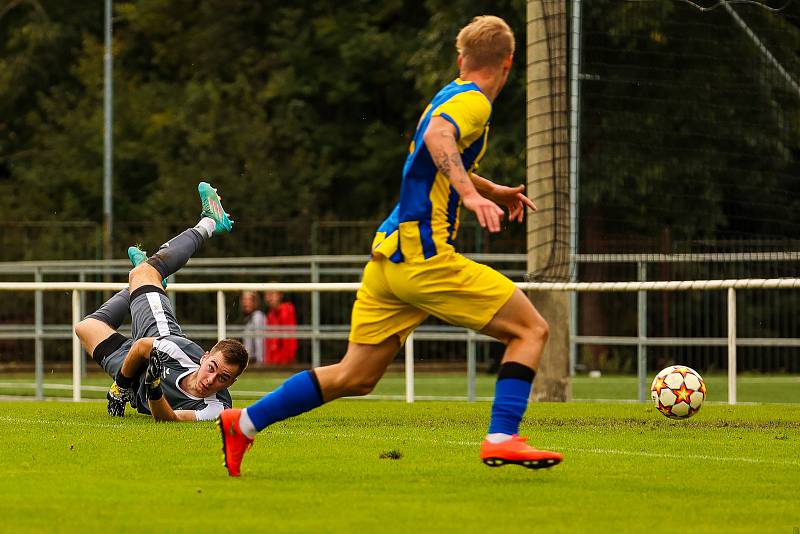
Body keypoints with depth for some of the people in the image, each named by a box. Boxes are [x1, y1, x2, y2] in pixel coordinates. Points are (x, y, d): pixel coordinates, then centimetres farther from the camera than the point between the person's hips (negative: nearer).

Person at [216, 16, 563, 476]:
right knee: (531, 329, -2)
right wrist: (472, 194, -40)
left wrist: (493, 191, 45)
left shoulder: (450, 97, 22)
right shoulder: (473, 102, -7)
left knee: (355, 377, 13)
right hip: (423, 254, -9)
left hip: (389, 256, 9)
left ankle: (243, 423, 13)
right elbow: (437, 136, -30)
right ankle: (502, 438, -12)